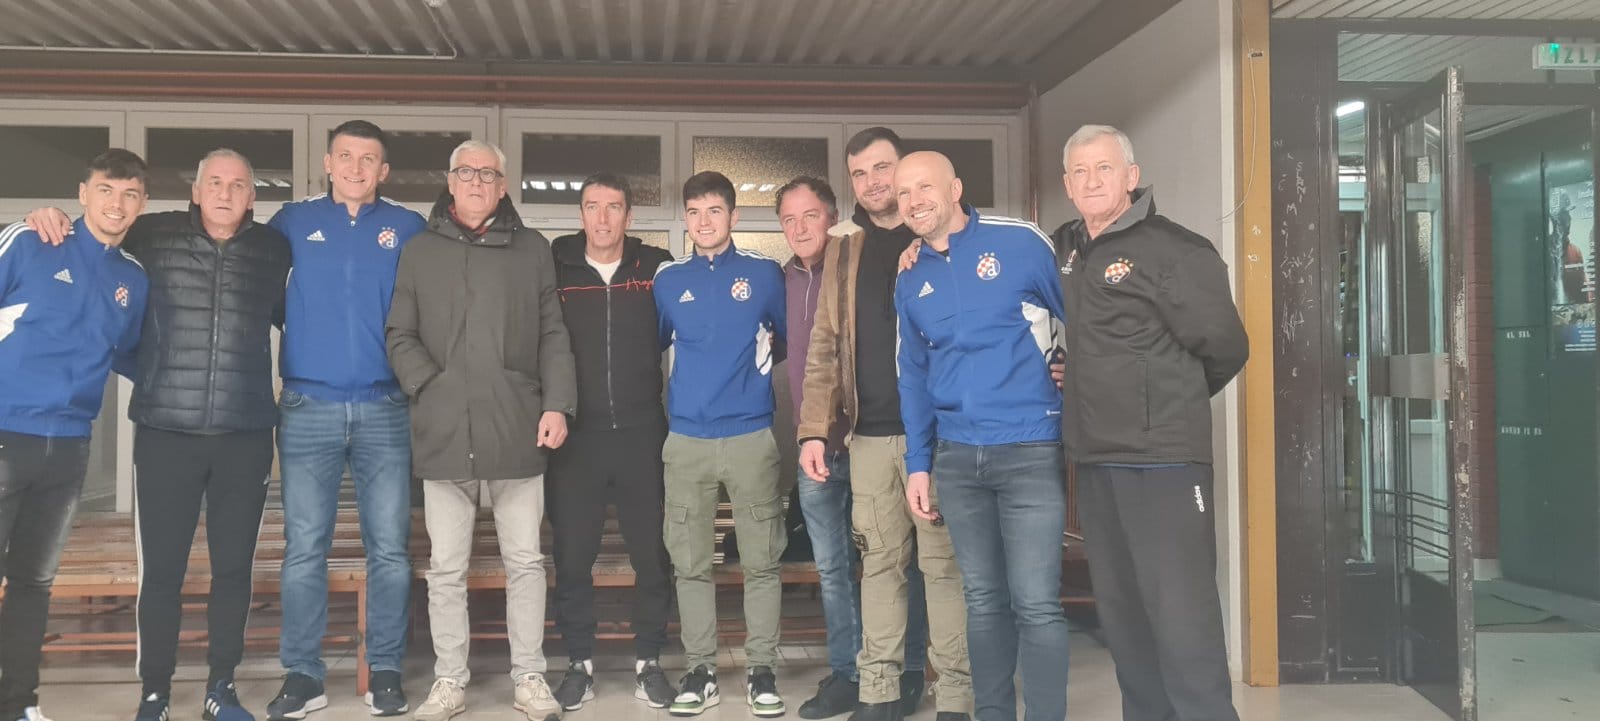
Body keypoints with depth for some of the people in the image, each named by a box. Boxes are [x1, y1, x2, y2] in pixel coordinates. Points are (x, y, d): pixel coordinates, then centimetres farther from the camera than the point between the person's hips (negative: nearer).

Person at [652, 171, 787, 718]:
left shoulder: (765, 274, 4)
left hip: (752, 437, -2)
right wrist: (670, 400, 11)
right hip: (686, 441, 2)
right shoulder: (669, 281, 8)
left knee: (761, 562, 2)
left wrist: (761, 366, 8)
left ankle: (762, 669, 12)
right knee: (690, 564, 5)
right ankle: (700, 670, 15)